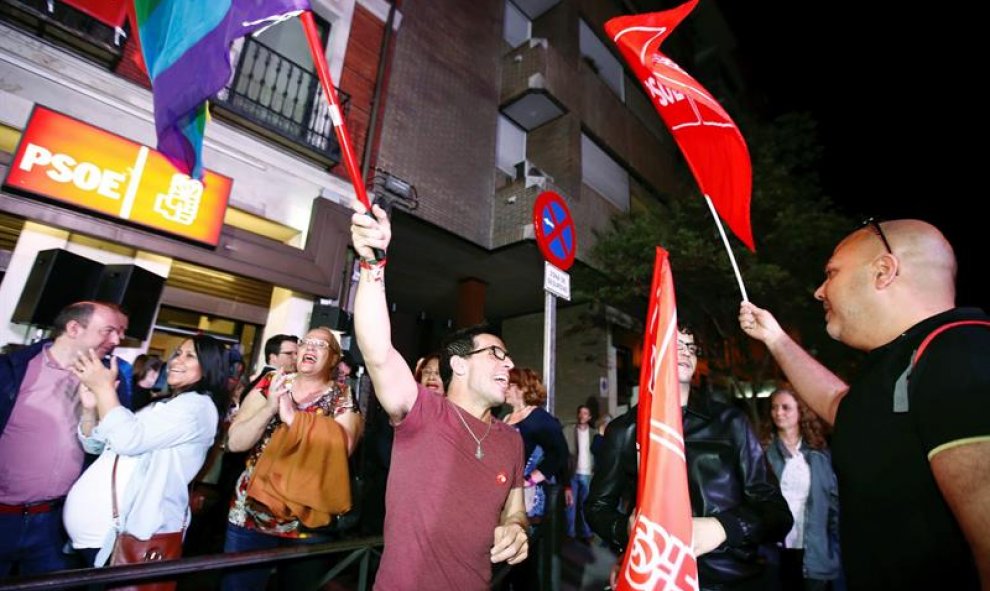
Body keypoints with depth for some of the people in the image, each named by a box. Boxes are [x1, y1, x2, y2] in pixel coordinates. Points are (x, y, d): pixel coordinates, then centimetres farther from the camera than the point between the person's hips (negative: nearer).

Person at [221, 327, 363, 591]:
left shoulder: (342, 397, -4)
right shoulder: (271, 383, 1)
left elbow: (343, 445, -21)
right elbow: (234, 442, -4)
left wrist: (292, 417, -24)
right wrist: (270, 408, -20)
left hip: (308, 522, -1)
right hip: (249, 513, 1)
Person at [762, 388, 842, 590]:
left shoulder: (819, 454, 4)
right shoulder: (765, 451, -5)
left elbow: (834, 499, 6)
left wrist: (834, 548, 2)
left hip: (814, 551, 2)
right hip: (776, 549, -2)